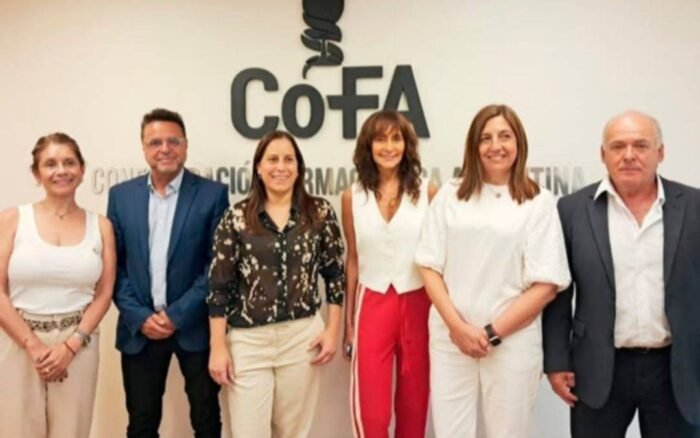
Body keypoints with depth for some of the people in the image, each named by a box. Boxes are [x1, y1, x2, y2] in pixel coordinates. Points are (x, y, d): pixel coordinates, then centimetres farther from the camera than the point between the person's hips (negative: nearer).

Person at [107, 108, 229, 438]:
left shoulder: (212, 194, -4)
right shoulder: (121, 195, 5)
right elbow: (115, 265, 4)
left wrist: (178, 315, -12)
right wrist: (140, 317, -7)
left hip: (195, 326, -2)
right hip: (140, 329, 2)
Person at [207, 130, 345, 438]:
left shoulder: (320, 212, 1)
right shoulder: (236, 217, -2)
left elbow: (335, 274, 6)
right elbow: (219, 286, -1)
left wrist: (333, 329, 1)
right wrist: (218, 347, -4)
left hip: (303, 337, 1)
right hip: (248, 341, -1)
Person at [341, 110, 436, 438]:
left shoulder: (428, 192, -2)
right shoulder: (352, 197, 3)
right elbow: (353, 260, 9)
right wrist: (347, 321, 10)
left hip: (418, 305, -1)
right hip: (372, 305, 1)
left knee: (414, 405, 11)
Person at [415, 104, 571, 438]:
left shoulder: (538, 203, -2)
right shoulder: (450, 195, 5)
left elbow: (546, 284, -4)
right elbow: (429, 266, 4)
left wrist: (493, 333, -9)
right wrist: (457, 326, -8)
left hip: (513, 341, -1)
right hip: (450, 336, 2)